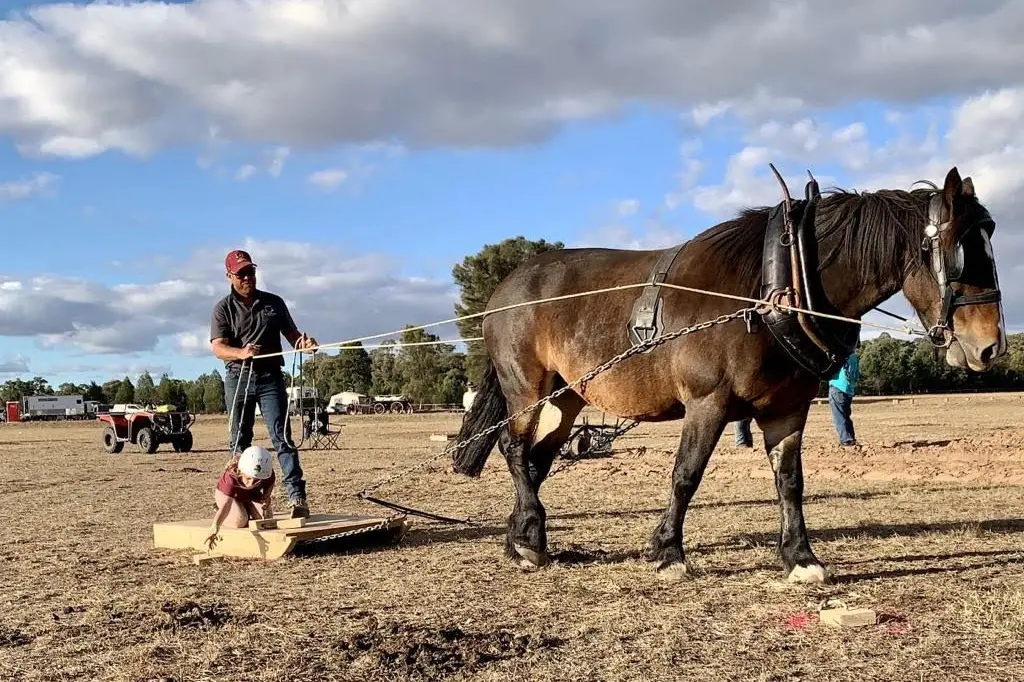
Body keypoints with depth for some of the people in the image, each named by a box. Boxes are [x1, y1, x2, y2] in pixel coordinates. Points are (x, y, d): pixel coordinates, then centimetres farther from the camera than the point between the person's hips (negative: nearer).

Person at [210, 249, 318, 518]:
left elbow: (291, 334, 15)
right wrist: (241, 353, -29)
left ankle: (297, 496, -16)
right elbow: (218, 347, -7)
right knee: (239, 440, 5)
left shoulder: (274, 303, 12)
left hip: (270, 377, 0)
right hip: (238, 378, 0)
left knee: (282, 436, -9)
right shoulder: (223, 308, 5)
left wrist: (304, 342, -9)